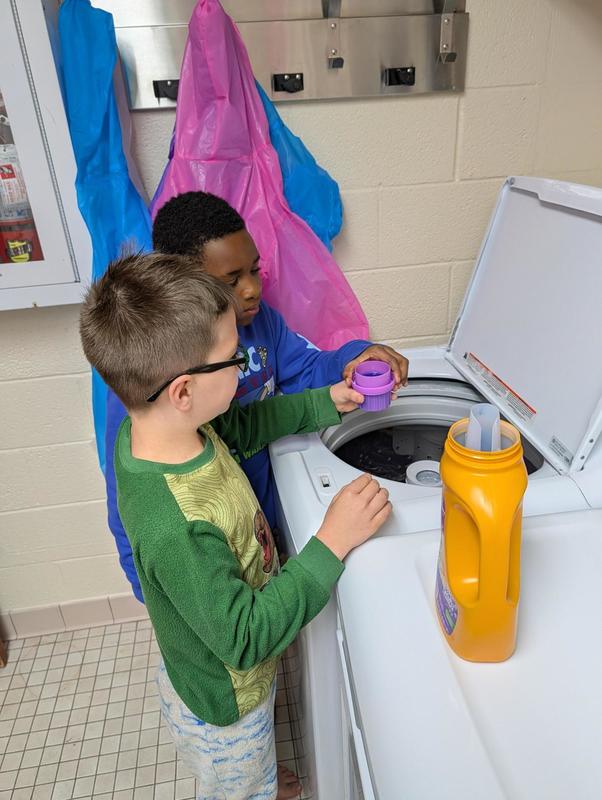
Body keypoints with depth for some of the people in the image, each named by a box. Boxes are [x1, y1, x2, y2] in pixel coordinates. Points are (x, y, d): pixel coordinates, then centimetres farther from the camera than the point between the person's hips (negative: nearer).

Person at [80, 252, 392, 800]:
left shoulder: (173, 426, -19)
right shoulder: (175, 528, -45)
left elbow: (244, 425, 1)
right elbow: (245, 637, -34)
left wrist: (325, 402, -4)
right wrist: (331, 544, -37)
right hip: (223, 704, -8)